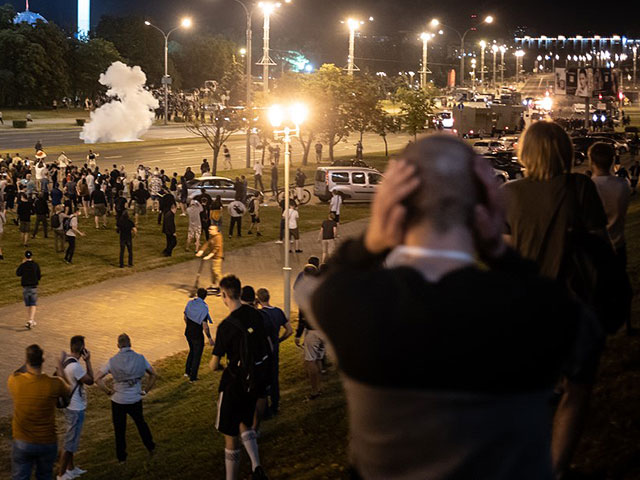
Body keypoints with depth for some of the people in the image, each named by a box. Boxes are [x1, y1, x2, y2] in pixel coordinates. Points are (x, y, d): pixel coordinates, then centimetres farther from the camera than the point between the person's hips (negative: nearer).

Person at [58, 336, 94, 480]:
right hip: (76, 409, -10)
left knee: (71, 439, 23)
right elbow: (90, 380, -16)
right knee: (70, 442, 1)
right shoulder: (75, 366, -29)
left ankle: (71, 468, 38)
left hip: (70, 406, 10)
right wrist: (87, 361, -15)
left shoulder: (65, 360, 1)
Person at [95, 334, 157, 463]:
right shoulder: (140, 359, -8)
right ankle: (151, 447, 38)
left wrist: (108, 391, -6)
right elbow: (153, 375, 0)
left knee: (120, 430, 14)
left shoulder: (112, 361, -14)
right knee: (141, 423, 27)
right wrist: (146, 391, 7)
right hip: (136, 400, 2)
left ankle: (121, 457, 23)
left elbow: (98, 379, -16)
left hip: (118, 400, -2)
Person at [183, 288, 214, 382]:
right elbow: (205, 326, -23)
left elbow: (185, 317, 8)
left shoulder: (190, 303, -5)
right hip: (197, 335, -6)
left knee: (192, 351, 28)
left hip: (188, 332, 6)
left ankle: (187, 371, 34)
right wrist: (209, 338, -13)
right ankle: (192, 377, 16)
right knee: (197, 355, 10)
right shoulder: (203, 308, -23)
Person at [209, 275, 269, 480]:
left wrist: (213, 364, 8)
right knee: (244, 423, 24)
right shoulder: (255, 314, -1)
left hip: (235, 383, -7)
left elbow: (214, 364, -14)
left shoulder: (226, 326, -20)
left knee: (230, 436, 6)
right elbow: (266, 345, 12)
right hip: (257, 380, 7)